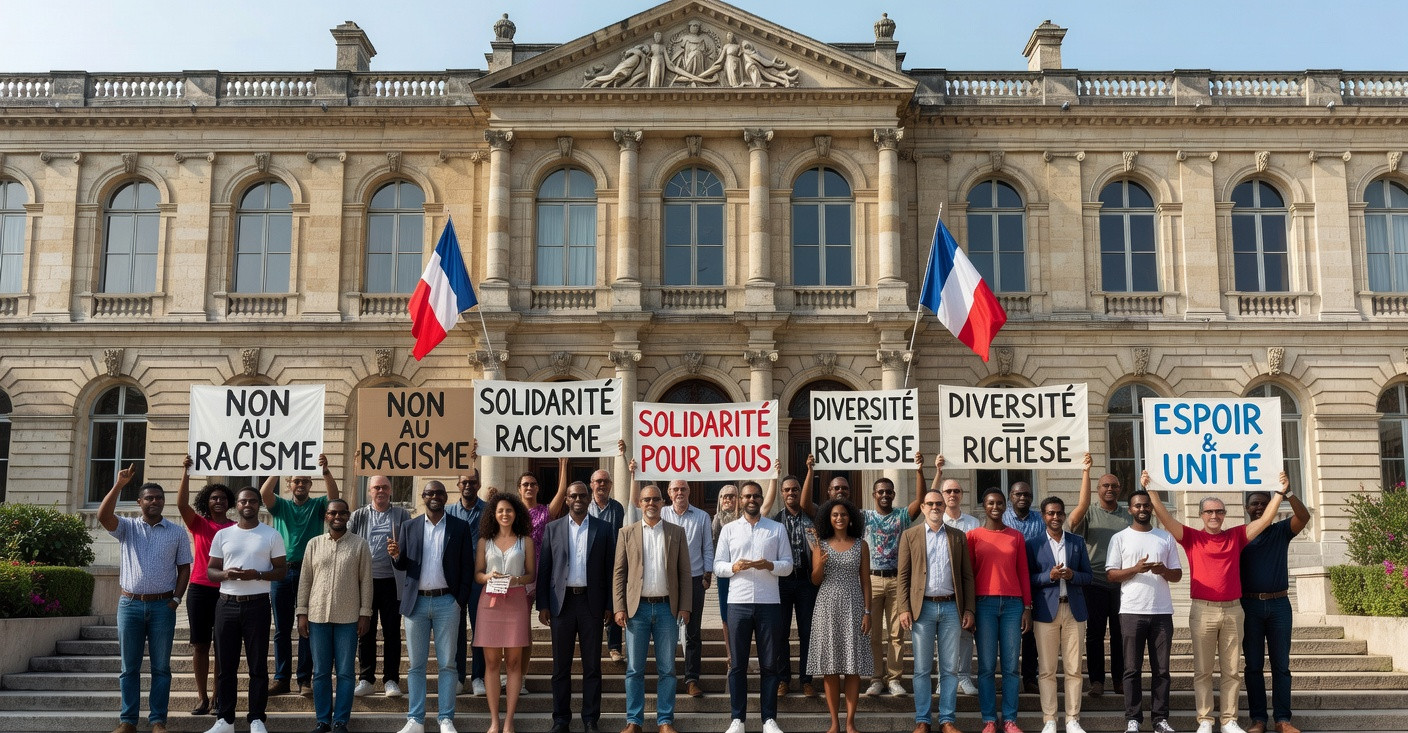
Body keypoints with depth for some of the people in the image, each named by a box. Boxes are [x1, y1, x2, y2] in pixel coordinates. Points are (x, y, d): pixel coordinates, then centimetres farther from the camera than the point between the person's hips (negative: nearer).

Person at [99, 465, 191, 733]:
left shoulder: (176, 533, 6)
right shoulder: (127, 527, 5)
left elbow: (184, 568, 7)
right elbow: (103, 516, -15)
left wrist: (175, 599, -4)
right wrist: (119, 485, -24)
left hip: (163, 606, 0)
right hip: (130, 604, 0)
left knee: (161, 667, 3)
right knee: (129, 667, 6)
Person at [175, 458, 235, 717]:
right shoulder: (199, 524, 5)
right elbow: (182, 504, -10)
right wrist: (186, 473, -19)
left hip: (227, 591, -1)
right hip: (199, 590, 1)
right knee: (200, 645, 4)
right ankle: (202, 697, 10)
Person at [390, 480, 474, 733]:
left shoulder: (459, 527, 3)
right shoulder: (408, 527, 8)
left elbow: (466, 567, 2)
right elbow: (402, 566, 8)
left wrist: (461, 600, -6)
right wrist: (396, 556, -14)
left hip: (446, 602, -2)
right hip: (416, 601, 2)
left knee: (447, 664, 3)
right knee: (416, 665, 6)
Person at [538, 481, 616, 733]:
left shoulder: (603, 529, 4)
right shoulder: (553, 528, 5)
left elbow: (609, 569, 4)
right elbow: (544, 568, 5)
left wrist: (610, 605, 0)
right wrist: (543, 605, 0)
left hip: (592, 602, 0)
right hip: (562, 601, 1)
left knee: (592, 665, 5)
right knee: (561, 665, 7)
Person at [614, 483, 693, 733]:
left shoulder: (677, 532, 6)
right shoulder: (627, 532, 5)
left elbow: (685, 572, 5)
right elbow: (619, 572, 3)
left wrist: (685, 607, -3)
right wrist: (619, 608, -5)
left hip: (667, 607, 0)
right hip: (636, 608, 0)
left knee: (667, 669, 5)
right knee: (634, 669, 4)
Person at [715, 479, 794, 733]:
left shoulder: (777, 529, 8)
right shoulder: (729, 529, 9)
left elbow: (788, 565, 5)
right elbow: (717, 566, 6)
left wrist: (770, 565, -15)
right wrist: (734, 567, -15)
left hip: (769, 603, 0)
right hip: (738, 603, 0)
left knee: (769, 664, 4)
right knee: (737, 664, 4)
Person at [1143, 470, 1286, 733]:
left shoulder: (1236, 536, 9)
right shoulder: (1192, 537, 3)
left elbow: (1265, 520, 6)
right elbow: (1165, 518, -6)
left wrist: (1280, 493, 0)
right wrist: (1151, 490, -15)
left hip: (1233, 610, 2)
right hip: (1203, 610, -2)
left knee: (1231, 670, 7)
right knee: (1203, 670, 2)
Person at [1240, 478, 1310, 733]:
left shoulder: (1280, 531, 6)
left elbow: (1304, 517, -12)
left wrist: (1287, 493, -27)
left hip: (1278, 604, 0)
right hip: (1250, 606, 0)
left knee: (1281, 664, 3)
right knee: (1254, 665, 3)